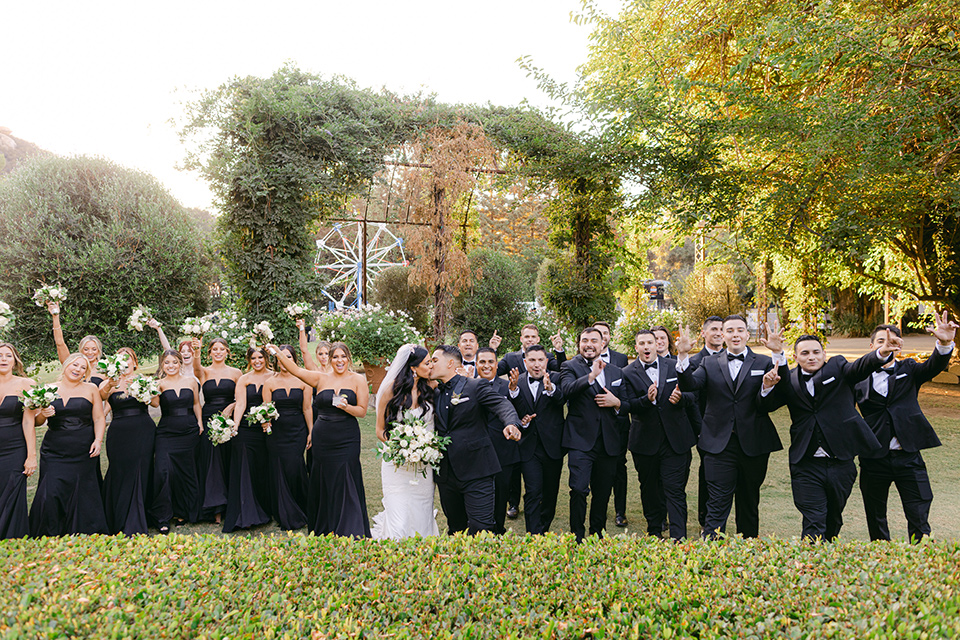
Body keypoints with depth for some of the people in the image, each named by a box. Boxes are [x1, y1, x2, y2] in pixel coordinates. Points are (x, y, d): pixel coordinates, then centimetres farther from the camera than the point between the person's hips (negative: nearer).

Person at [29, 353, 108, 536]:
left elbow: (99, 419, 6)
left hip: (83, 452, -1)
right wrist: (43, 414, -11)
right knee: (50, 493, -7)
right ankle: (49, 539, 8)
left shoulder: (90, 389, 7)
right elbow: (37, 421, 11)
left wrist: (98, 440, -8)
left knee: (82, 493, 0)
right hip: (54, 451, 1)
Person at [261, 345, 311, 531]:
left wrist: (311, 432, 1)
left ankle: (299, 512, 10)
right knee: (278, 471, 2)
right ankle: (286, 517, 16)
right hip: (276, 431, 1)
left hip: (297, 431, -1)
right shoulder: (270, 383, 3)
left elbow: (307, 408, 2)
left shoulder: (303, 381, 1)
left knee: (294, 468, -10)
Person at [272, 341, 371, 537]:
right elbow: (296, 370, 2)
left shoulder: (358, 380, 1)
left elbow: (362, 411, -2)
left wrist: (346, 407, -19)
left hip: (346, 440, -3)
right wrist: (278, 354, -8)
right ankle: (323, 530, 22)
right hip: (322, 439, 3)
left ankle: (349, 533, 3)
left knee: (345, 483, -5)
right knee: (323, 483, 8)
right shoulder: (321, 379, 8)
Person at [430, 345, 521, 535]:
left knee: (480, 528, -8)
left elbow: (502, 404, -19)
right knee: (456, 528, 17)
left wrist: (512, 423, -39)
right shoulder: (435, 393, 13)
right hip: (446, 474, 6)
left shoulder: (476, 386, -5)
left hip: (475, 471, -6)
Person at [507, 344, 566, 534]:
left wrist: (551, 388, -44)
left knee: (550, 493, 13)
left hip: (552, 446, 1)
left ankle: (544, 530, 35)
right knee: (533, 492, -8)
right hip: (529, 447, -1)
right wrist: (513, 389, -21)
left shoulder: (555, 379, -2)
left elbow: (561, 398, -22)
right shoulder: (517, 383, 2)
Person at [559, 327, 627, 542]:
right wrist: (591, 376, -31)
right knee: (579, 490, -12)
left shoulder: (616, 372, 16)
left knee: (603, 493, 11)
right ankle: (577, 538, -1)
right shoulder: (570, 367, 2)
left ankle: (597, 536, 25)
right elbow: (567, 390, -19)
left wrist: (616, 403, -3)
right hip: (581, 440, -4)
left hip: (609, 442, 4)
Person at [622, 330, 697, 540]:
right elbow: (630, 406, -10)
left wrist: (681, 397, -17)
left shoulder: (674, 366, 5)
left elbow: (691, 394, 6)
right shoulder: (628, 373, -1)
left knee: (675, 489, -3)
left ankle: (678, 537, -1)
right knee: (649, 489, 12)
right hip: (645, 441, 0)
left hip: (675, 438, 0)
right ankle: (654, 531, 29)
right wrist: (647, 399, -30)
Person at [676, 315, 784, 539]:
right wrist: (683, 356, -22)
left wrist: (778, 355, -23)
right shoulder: (710, 364, 8)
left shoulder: (764, 363, 5)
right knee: (718, 502, -4)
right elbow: (689, 385, -7)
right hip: (719, 444, -1)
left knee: (750, 502, 16)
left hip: (754, 444, 1)